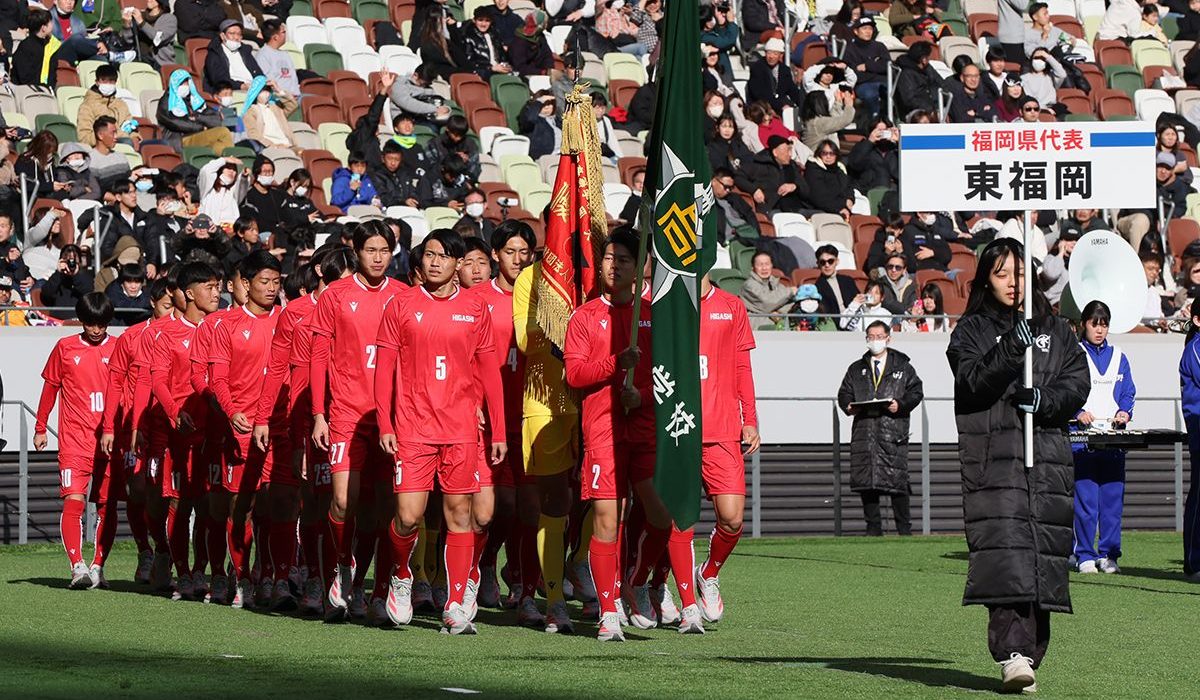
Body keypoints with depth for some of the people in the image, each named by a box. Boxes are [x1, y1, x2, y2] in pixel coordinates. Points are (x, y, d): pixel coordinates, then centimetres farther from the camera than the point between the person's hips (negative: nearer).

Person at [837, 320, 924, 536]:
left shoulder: (903, 367, 11)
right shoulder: (857, 369, 19)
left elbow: (916, 391, 6)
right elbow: (844, 393, 18)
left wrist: (900, 405, -12)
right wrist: (848, 406, -4)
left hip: (893, 431, -3)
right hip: (864, 428, 3)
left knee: (897, 481, -7)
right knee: (865, 481, -1)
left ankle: (904, 527, 0)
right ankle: (873, 526, 7)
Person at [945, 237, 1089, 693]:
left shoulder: (1055, 331, 18)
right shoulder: (971, 331, 10)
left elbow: (1078, 383, 8)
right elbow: (973, 383, -6)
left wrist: (1044, 400, -11)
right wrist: (1013, 348, -19)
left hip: (1048, 458, 3)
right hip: (992, 457, -3)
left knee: (1044, 553, -1)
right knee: (1004, 550, -17)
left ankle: (1030, 652, 6)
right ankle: (1013, 655, -26)